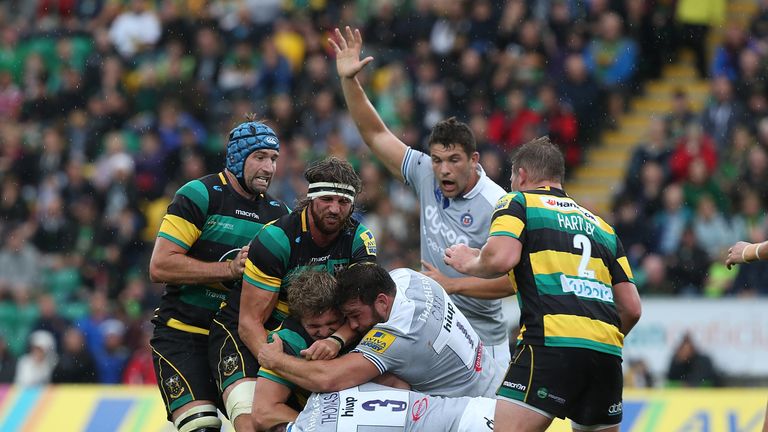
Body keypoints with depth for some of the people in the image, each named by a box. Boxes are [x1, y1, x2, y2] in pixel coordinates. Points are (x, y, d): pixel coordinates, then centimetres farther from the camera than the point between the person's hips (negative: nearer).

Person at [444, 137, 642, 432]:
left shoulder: (518, 203, 13)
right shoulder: (601, 226, 29)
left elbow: (501, 259, -7)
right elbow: (631, 308, 23)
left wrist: (469, 263, 14)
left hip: (553, 343, -6)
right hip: (607, 351, 6)